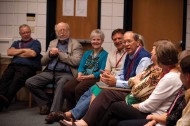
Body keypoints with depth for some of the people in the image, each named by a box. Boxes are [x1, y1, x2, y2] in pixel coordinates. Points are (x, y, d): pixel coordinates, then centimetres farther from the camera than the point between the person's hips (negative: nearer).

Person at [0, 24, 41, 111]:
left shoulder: (35, 42, 20)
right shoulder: (16, 43, 34)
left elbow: (32, 53, -1)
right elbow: (9, 52, 15)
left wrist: (16, 53, 11)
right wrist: (23, 50, 6)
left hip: (28, 67, -4)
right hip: (14, 65, 4)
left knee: (17, 79, -36)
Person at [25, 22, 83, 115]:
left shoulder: (76, 44, 7)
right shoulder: (52, 43, 23)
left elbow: (76, 61, -10)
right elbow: (43, 62, 19)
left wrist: (59, 54, -5)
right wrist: (50, 54, -2)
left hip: (65, 73, -5)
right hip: (49, 72, 6)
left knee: (62, 82, -40)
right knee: (29, 82, -15)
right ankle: (46, 103, 1)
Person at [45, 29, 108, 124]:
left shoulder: (105, 55, 5)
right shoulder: (87, 53, 25)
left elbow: (101, 72, -7)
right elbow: (81, 67, 14)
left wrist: (87, 77, -16)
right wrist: (80, 75, -9)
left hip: (95, 78, -5)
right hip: (83, 77, 6)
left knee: (79, 88, -34)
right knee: (66, 88, -23)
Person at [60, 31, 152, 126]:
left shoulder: (143, 58, -13)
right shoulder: (129, 55, 16)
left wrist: (116, 82, -20)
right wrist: (112, 79, -2)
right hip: (126, 89, 9)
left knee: (106, 93, -27)